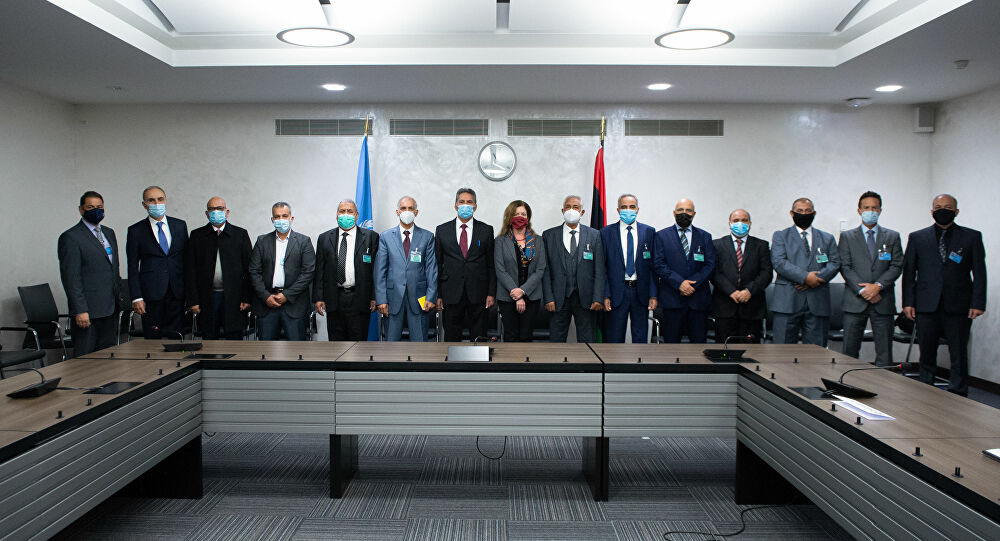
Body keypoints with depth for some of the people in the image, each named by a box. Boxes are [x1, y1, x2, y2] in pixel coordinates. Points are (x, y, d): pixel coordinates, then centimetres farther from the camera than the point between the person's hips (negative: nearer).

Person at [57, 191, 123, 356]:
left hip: (110, 309, 7)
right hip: (87, 311, -7)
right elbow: (70, 277, -13)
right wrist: (80, 310, -18)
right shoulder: (70, 237, -8)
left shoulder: (109, 233, 16)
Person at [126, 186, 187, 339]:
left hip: (177, 293, 2)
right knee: (152, 339, 1)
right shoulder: (136, 231, 3)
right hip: (151, 294, -2)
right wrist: (136, 297, -6)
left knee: (176, 338, 1)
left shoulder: (180, 225, 10)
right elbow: (133, 267, 2)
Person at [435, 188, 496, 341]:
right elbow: (437, 264, 6)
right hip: (451, 294, 0)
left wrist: (491, 293, -1)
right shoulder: (442, 230, 7)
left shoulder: (486, 230, 6)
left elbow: (491, 264, 5)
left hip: (478, 295, 0)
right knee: (451, 337, 5)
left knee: (479, 337, 5)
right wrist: (438, 295, 1)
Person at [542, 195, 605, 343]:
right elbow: (545, 270, 2)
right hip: (559, 298, 0)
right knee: (556, 340, 4)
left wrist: (598, 298, -7)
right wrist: (549, 298, -6)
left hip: (585, 298, 0)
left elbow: (599, 269, 2)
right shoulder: (548, 236, 6)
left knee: (587, 340, 6)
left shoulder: (594, 235, 6)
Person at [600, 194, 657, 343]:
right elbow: (602, 267, -1)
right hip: (616, 292, -1)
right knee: (614, 338, 6)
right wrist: (605, 295, -8)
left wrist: (653, 294, -4)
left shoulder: (649, 232, 5)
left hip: (641, 292, 1)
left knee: (641, 338, 8)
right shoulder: (606, 232, 1)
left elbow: (653, 266, 4)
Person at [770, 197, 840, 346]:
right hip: (788, 301, -2)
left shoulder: (827, 238, 19)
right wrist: (805, 277, -15)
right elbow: (778, 262, -4)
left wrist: (816, 278, -12)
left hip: (817, 301, 2)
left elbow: (835, 263, 7)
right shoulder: (780, 236, 11)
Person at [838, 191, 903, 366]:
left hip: (883, 302, 1)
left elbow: (897, 266, 4)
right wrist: (863, 290, -11)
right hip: (855, 302, -1)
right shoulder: (847, 237, 8)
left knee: (884, 353, 2)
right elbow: (845, 267, 0)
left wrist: (878, 286, -11)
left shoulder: (892, 237, 12)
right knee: (850, 351, -1)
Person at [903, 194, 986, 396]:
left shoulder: (972, 237, 7)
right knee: (926, 354, 6)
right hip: (926, 306, 1)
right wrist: (908, 302, 0)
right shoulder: (917, 238, 10)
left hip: (958, 307, -1)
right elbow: (908, 272, 8)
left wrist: (978, 303, -4)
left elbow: (979, 273, 4)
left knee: (959, 355, 2)